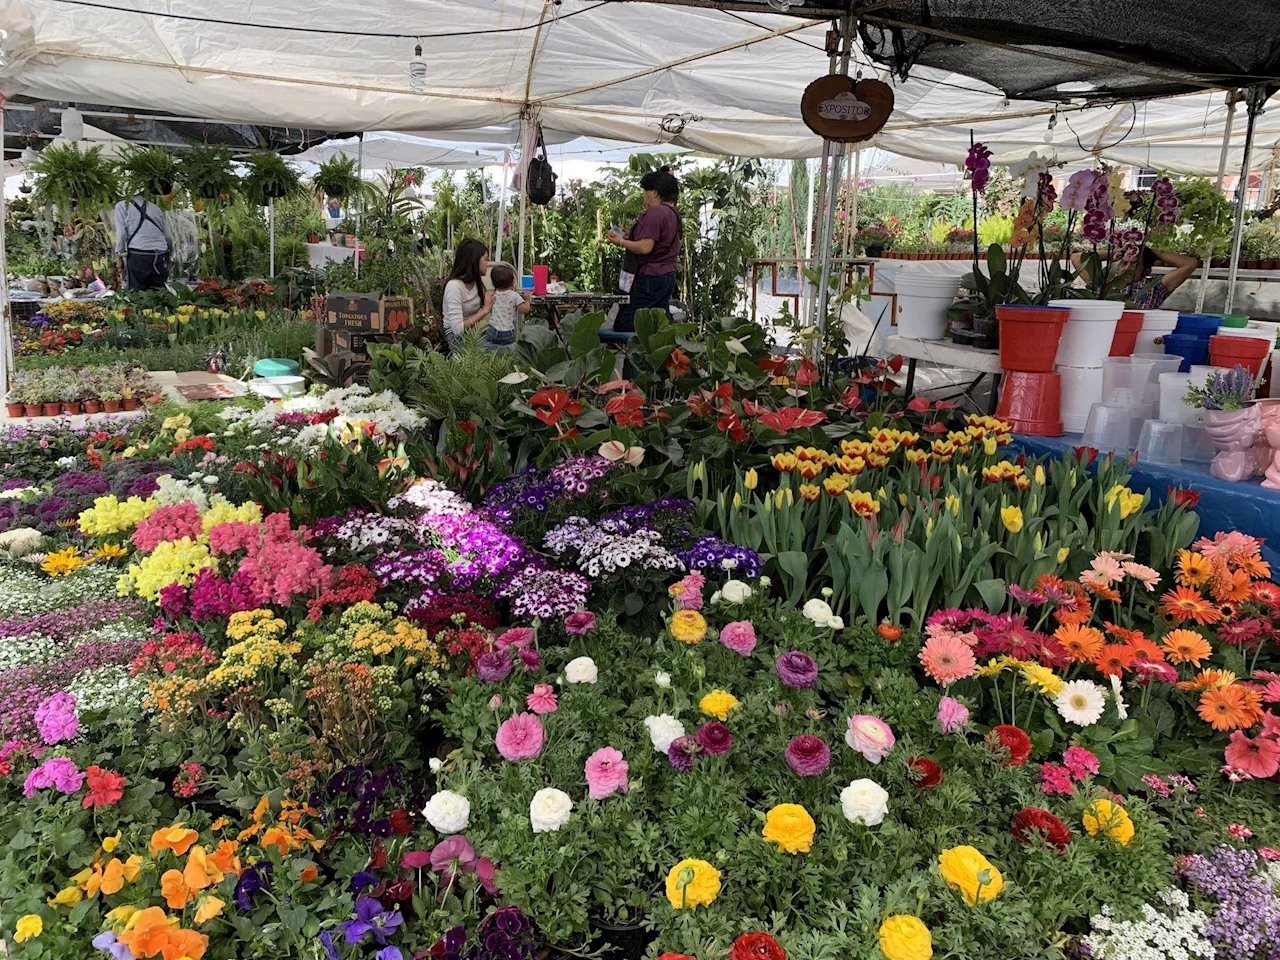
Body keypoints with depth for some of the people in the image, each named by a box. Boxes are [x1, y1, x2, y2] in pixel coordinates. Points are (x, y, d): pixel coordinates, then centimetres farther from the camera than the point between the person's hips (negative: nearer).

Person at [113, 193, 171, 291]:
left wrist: (119, 256, 2)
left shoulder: (122, 206, 10)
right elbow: (168, 237, 15)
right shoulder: (156, 208, 20)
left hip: (137, 257, -3)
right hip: (160, 258, 3)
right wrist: (168, 254, 28)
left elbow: (121, 233, -1)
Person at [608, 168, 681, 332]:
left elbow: (645, 247, -22)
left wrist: (622, 242, -6)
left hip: (650, 278, -10)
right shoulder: (673, 214, 15)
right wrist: (629, 238, 16)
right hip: (668, 277, 10)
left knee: (623, 326, -7)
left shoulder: (655, 212, -15)